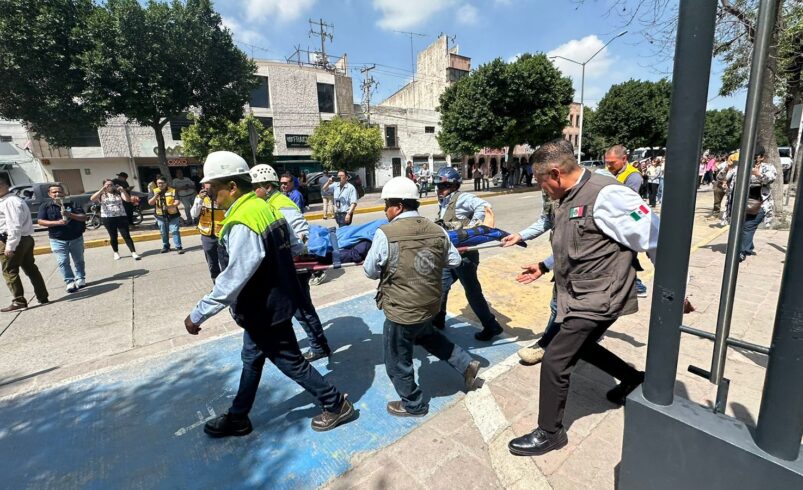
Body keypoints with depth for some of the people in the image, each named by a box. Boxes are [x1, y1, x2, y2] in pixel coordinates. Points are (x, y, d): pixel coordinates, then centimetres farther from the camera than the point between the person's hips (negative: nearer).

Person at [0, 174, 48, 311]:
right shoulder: (14, 199, 15)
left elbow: (14, 226, -22)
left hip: (13, 240, -9)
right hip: (25, 239, 9)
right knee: (30, 268, 11)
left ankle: (19, 301, 3)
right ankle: (42, 297, 15)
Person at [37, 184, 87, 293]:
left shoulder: (72, 204, 3)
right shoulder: (45, 207, 2)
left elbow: (84, 217, -4)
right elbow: (40, 222, -6)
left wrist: (71, 215, -22)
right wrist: (57, 223, -21)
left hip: (76, 238, 1)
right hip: (57, 240, -1)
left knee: (79, 260, 9)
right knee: (63, 262, -7)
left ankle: (80, 279, 20)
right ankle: (70, 282, -3)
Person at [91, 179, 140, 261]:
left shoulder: (118, 193, 5)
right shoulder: (101, 195, 4)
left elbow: (128, 199, -8)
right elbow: (92, 199, -14)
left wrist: (123, 191, -22)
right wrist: (101, 190, -22)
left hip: (121, 217, 0)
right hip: (107, 218, 0)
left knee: (126, 235, -2)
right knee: (113, 236, 10)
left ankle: (134, 252, -4)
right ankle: (116, 253, 22)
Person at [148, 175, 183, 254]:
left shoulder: (173, 190, -1)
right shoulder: (154, 191, 6)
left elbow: (177, 202, -9)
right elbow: (150, 203, -1)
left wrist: (169, 206, -26)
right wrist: (156, 196, -19)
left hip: (173, 215, -3)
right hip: (160, 216, 3)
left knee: (175, 231, -5)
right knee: (163, 233, 13)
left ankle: (179, 247, -3)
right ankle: (165, 246, 26)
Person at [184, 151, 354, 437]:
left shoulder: (242, 223, -27)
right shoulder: (262, 207, 1)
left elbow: (233, 279, -29)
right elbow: (294, 245, 10)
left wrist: (198, 314, -20)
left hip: (266, 309, -10)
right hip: (268, 303, 10)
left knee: (290, 362, 8)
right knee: (252, 359, 23)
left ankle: (336, 405, 25)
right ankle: (237, 418, 43)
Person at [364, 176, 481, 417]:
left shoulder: (385, 234, -20)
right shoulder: (437, 230, -4)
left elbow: (371, 272, -8)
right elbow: (454, 261, 7)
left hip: (401, 311, -6)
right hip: (430, 305, 6)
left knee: (398, 363, 18)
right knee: (426, 334, 37)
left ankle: (413, 405, 39)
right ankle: (466, 364, 38)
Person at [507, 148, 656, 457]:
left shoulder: (606, 195, -22)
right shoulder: (569, 199, 7)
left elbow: (653, 237, -18)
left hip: (598, 299, -10)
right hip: (579, 297, 10)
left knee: (555, 360, -4)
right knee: (581, 345, 28)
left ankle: (549, 433, 18)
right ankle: (634, 380, 53)